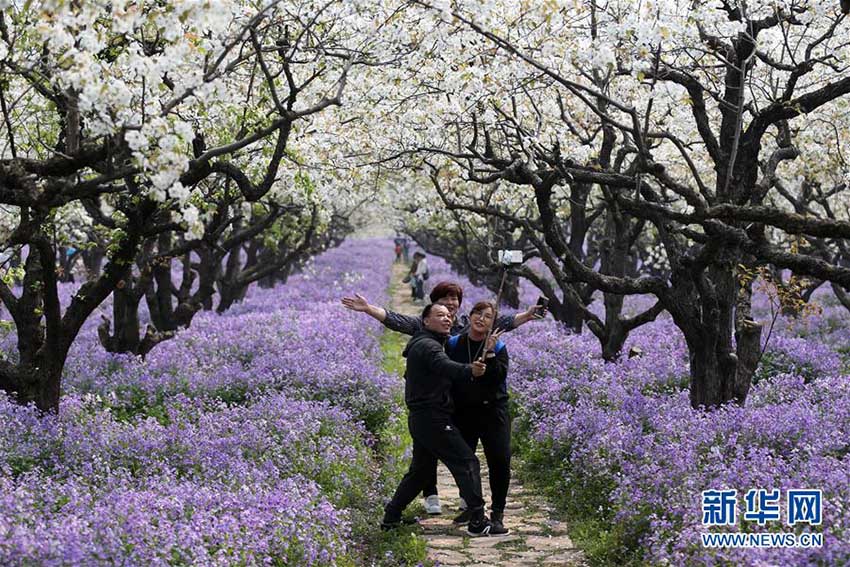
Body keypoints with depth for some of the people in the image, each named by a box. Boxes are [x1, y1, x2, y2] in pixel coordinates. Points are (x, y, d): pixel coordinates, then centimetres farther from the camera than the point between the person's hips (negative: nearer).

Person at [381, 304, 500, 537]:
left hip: (420, 419, 11)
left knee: (420, 469, 20)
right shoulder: (427, 345, -14)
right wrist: (469, 370, -56)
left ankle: (391, 517, 24)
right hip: (432, 418, -11)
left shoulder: (426, 344, 20)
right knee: (467, 462, -10)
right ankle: (477, 522, -13)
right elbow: (444, 366, -36)